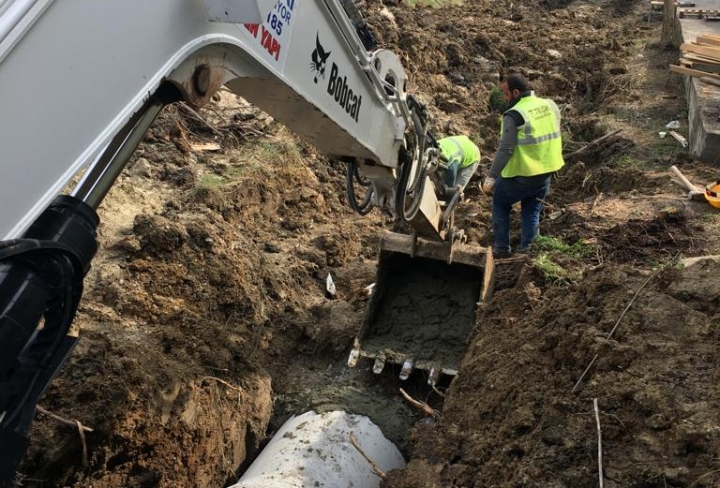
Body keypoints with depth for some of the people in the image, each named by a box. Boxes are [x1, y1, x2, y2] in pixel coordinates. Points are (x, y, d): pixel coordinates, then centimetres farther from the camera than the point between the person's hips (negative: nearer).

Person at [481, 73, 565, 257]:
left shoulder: (514, 114, -19)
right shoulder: (551, 106, 4)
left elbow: (505, 149, -21)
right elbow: (554, 137, 13)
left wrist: (491, 176, -16)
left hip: (521, 175, -6)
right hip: (546, 172, 6)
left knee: (500, 204, 17)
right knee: (532, 212, 20)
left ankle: (502, 248, 21)